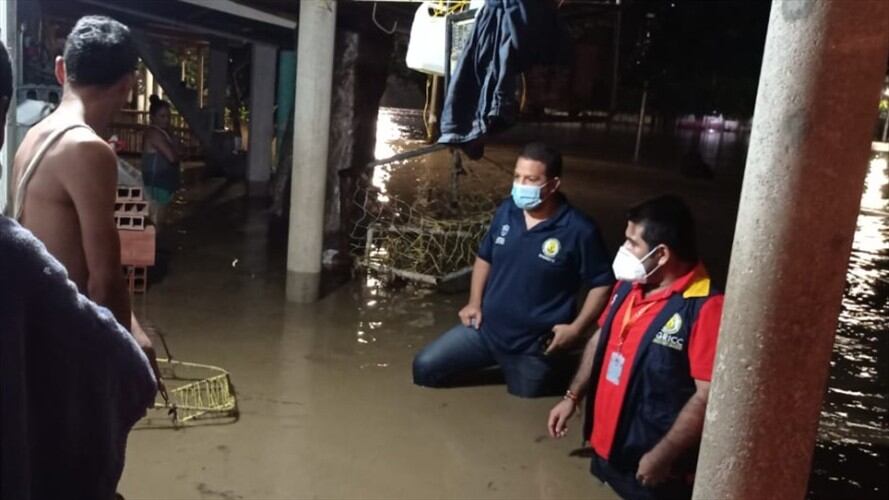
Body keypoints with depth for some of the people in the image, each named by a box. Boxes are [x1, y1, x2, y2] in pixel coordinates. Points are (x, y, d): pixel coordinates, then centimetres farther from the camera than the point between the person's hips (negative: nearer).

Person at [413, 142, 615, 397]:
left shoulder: (579, 231, -18)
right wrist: (474, 303, 3)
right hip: (486, 328, 4)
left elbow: (602, 285, -9)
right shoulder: (506, 211, -3)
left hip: (535, 346, -4)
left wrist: (576, 328, -17)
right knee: (425, 367, -3)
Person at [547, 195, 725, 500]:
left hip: (652, 466, -7)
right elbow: (600, 341, 15)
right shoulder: (628, 286, 2)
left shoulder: (705, 307, -24)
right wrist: (573, 396, 12)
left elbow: (708, 394, -25)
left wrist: (662, 457, -22)